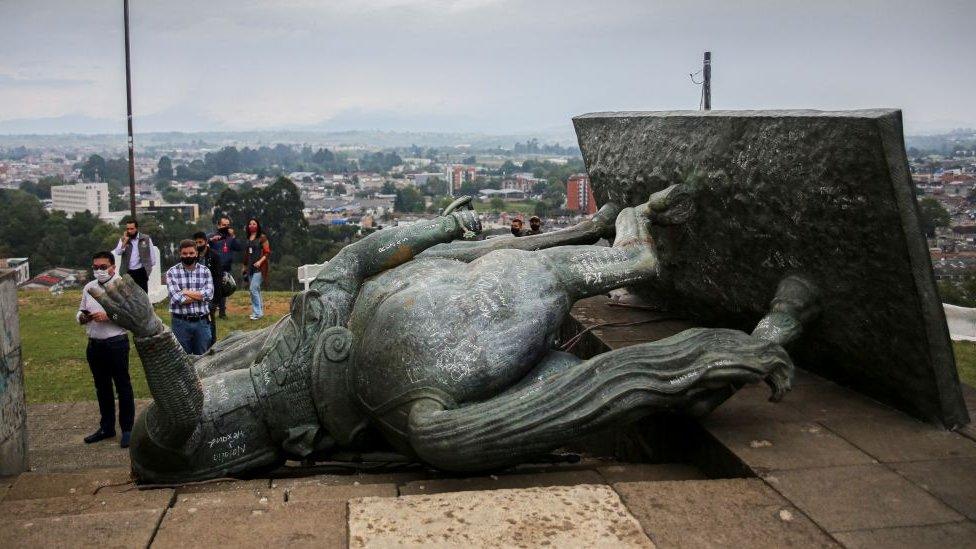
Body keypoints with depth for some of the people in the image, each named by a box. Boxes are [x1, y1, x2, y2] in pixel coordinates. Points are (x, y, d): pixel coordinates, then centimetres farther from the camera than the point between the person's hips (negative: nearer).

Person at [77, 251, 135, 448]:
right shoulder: (88, 288, 9)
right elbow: (80, 314, 17)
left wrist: (108, 316, -22)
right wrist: (82, 317, -6)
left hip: (116, 343, -6)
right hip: (94, 344, 6)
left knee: (123, 386, 3)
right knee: (102, 387, 16)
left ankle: (127, 429, 12)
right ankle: (106, 427, 29)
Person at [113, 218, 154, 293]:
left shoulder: (146, 239, 0)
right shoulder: (123, 240, 8)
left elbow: (151, 255, 5)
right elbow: (118, 252, -6)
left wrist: (149, 267, 3)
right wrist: (125, 241, -12)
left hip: (141, 271, -2)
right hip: (127, 272, 2)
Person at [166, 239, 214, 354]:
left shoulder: (205, 271, 6)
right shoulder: (172, 272, -1)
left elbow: (209, 294, -8)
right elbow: (177, 298, -13)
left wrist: (186, 292, -9)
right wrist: (199, 295, -7)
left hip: (201, 322, 2)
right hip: (181, 322, -2)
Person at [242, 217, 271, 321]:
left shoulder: (262, 237, -5)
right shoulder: (248, 239, 15)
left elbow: (267, 252, -8)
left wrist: (260, 261, -20)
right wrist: (244, 267, 23)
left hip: (259, 267, -7)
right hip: (250, 267, 7)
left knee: (254, 288, -15)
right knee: (256, 289, 11)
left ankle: (257, 312, -12)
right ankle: (260, 310, 19)